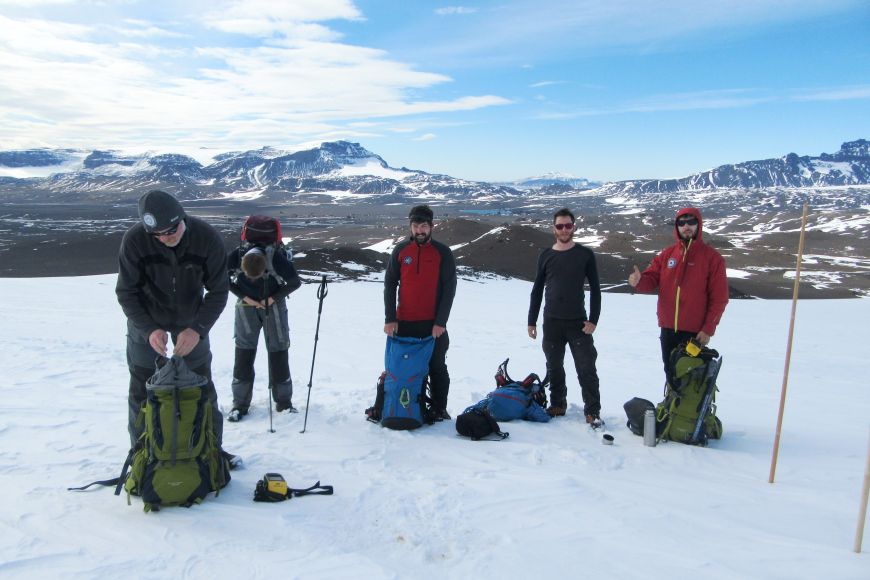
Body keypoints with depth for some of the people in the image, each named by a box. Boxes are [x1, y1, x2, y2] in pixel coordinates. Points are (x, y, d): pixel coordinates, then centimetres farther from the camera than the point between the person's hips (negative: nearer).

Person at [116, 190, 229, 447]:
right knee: (142, 387, 5)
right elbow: (126, 292, -17)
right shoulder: (134, 240, -28)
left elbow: (219, 291, -19)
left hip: (191, 319, 1)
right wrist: (149, 329, -31)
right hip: (145, 319, 0)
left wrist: (198, 328, -32)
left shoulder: (208, 238, -27)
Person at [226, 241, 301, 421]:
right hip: (247, 305, 1)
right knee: (243, 352, -1)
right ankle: (240, 403, 9)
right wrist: (244, 297, -14)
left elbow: (295, 282, -15)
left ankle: (284, 401, 13)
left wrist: (273, 298, -19)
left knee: (278, 350, 0)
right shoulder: (235, 257, -26)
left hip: (273, 304, -1)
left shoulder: (276, 258, -31)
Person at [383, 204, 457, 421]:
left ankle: (439, 409, 19)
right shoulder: (400, 251, 5)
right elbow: (389, 285, 4)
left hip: (434, 324, -2)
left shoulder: (442, 252, -1)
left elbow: (449, 288, -4)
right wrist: (390, 319, -4)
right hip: (404, 323, 2)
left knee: (437, 368, 7)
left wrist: (440, 322, -11)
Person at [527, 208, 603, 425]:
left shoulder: (585, 254, 0)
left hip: (578, 322, -2)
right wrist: (532, 321, 7)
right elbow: (537, 290, 10)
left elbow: (595, 289, 1)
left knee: (586, 369, -3)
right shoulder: (546, 256, 6)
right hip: (551, 322, 3)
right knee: (554, 367, 12)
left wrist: (593, 319, -7)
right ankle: (557, 404, 26)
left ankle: (592, 410, 6)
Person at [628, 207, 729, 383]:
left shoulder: (712, 257, -4)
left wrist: (708, 329, -12)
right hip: (668, 329, 5)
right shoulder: (667, 254, 9)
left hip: (695, 331, -5)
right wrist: (639, 281, -21)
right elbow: (652, 279, 4)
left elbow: (719, 299, -6)